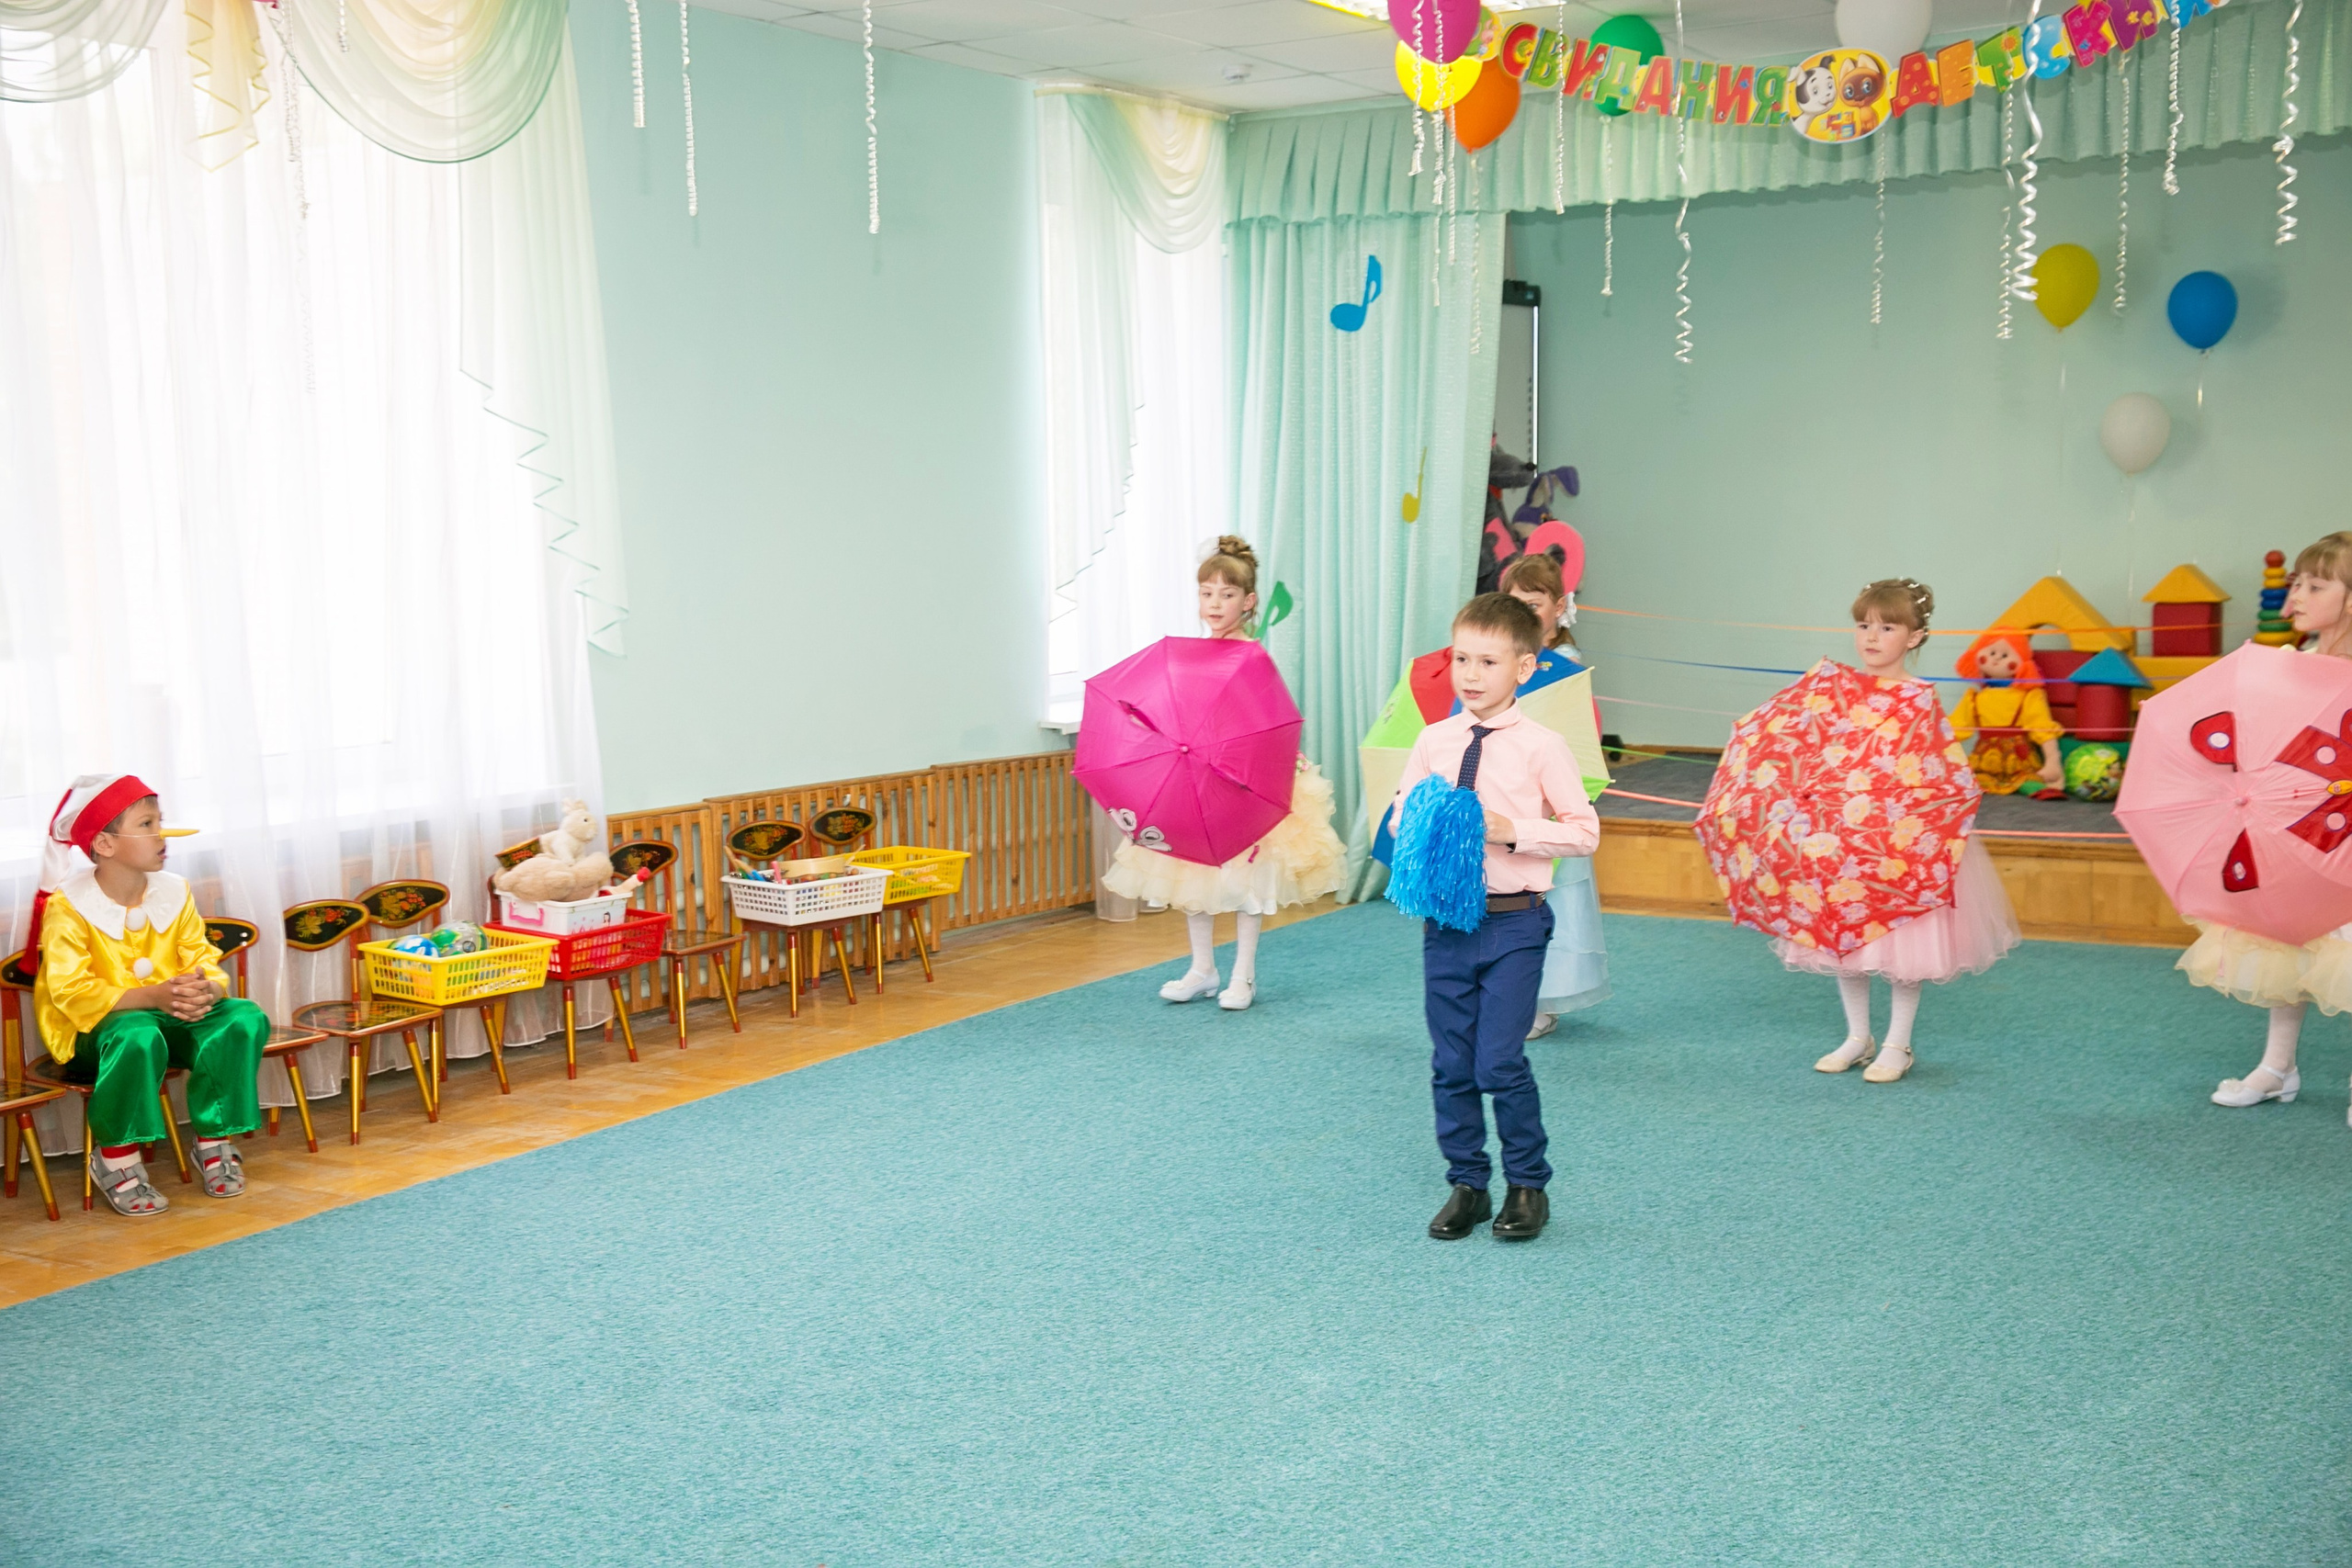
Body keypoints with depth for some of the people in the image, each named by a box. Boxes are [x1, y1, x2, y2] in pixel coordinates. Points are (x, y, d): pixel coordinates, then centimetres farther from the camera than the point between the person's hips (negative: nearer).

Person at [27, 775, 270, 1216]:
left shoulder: (174, 892, 2)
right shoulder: (68, 906, -14)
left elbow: (205, 963, 1)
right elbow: (72, 993, -20)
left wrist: (208, 990, -25)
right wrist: (152, 997, -31)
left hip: (173, 1014, 5)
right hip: (93, 1029, -5)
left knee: (245, 1018, -21)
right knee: (138, 1036, -39)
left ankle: (214, 1141, -4)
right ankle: (115, 1157, -17)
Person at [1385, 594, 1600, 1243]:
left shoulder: (1541, 747, -7)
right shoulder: (1433, 742, 4)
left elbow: (1585, 832, -5)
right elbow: (1401, 814, 15)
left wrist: (1513, 831, -16)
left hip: (1513, 923, -4)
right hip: (1444, 918, 4)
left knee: (1499, 1063, -5)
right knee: (1450, 1066, 10)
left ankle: (1527, 1188, 15)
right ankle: (1465, 1185, 26)